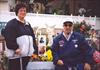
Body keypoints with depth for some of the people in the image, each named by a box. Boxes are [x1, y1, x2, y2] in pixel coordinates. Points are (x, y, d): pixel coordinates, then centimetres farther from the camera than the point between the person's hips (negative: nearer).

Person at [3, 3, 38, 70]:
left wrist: (35, 51, 11)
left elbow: (33, 38, 20)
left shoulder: (28, 24, 20)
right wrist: (15, 48, -24)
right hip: (16, 55, -8)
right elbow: (9, 38, -15)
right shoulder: (11, 24, -5)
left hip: (27, 54, 8)